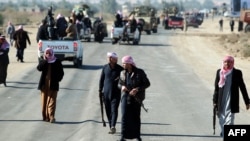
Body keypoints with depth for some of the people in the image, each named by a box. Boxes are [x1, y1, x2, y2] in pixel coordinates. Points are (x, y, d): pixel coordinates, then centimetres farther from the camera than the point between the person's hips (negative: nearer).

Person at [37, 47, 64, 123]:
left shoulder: (57, 62, 4)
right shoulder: (43, 62, 7)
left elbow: (61, 72, 7)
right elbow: (39, 68, -13)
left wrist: (58, 79, -7)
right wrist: (45, 61, -19)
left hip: (53, 84, -2)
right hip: (44, 84, 2)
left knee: (52, 100, -8)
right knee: (44, 100, 5)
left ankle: (51, 116, -13)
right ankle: (45, 116, 12)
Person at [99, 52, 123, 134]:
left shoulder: (120, 69, -4)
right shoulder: (105, 68, 3)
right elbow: (101, 79, 10)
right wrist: (100, 89, 9)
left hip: (116, 93, -3)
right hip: (106, 93, 3)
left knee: (114, 110, -12)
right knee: (108, 111, 6)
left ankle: (113, 126, -21)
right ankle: (111, 127, 14)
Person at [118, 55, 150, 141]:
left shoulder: (140, 72, -6)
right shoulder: (123, 73, 6)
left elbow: (147, 83, -5)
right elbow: (119, 84, 16)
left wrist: (137, 89, -19)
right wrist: (122, 86, -9)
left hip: (136, 98, -2)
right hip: (126, 96, 2)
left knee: (136, 117, 7)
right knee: (124, 116, -9)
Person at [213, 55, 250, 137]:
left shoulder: (237, 73, -3)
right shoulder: (219, 72, 2)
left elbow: (242, 87, 3)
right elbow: (216, 87, 9)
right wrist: (215, 101, 8)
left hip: (231, 103, -3)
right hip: (221, 102, 3)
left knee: (229, 122, -9)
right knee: (222, 121, 10)